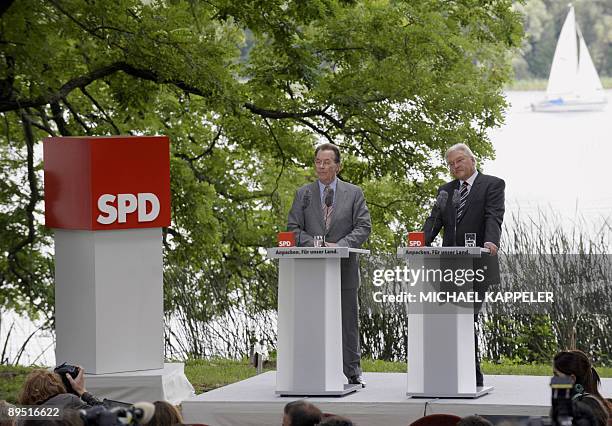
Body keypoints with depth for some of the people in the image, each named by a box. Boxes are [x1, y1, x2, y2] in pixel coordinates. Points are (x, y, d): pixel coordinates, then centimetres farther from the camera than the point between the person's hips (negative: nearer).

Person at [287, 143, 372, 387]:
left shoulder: (354, 193, 7)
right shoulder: (303, 194, 10)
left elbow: (363, 227, 1)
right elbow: (293, 228, 5)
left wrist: (340, 245, -14)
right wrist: (315, 244, -12)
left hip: (345, 267, -1)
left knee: (348, 321, 3)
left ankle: (352, 372, 8)